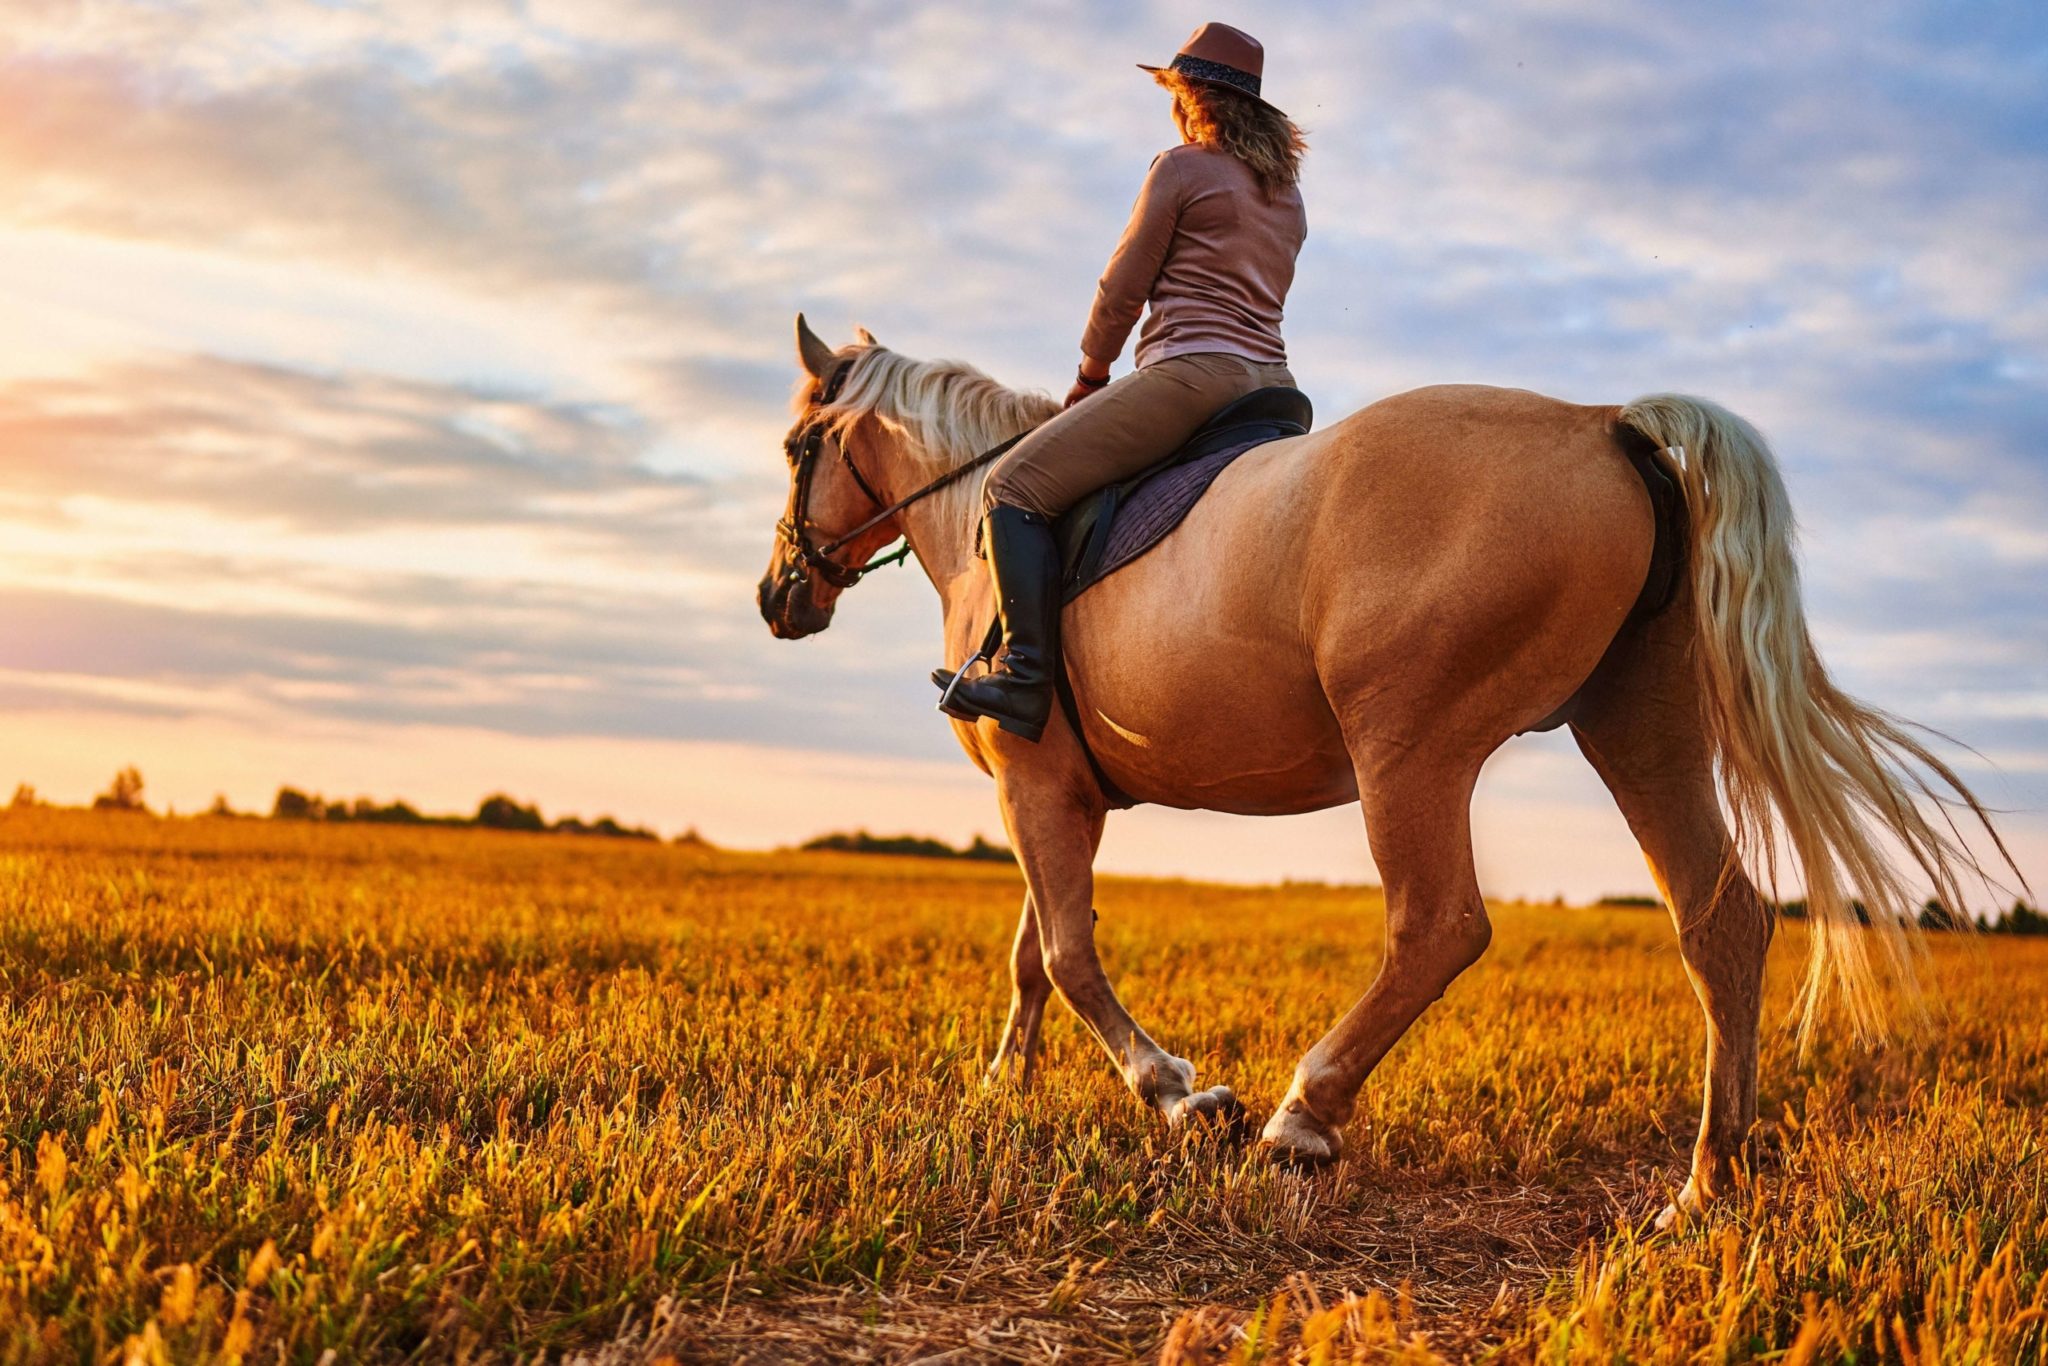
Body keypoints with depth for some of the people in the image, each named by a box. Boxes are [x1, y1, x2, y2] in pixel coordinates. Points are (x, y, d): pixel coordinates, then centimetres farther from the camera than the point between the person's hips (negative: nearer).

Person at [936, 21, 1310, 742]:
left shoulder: (1180, 167, -1)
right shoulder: (1286, 191, 22)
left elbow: (1123, 288, 0)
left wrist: (1091, 372, 16)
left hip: (1190, 371, -9)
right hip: (1270, 380, 9)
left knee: (1014, 486, -9)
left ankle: (1025, 679, -22)